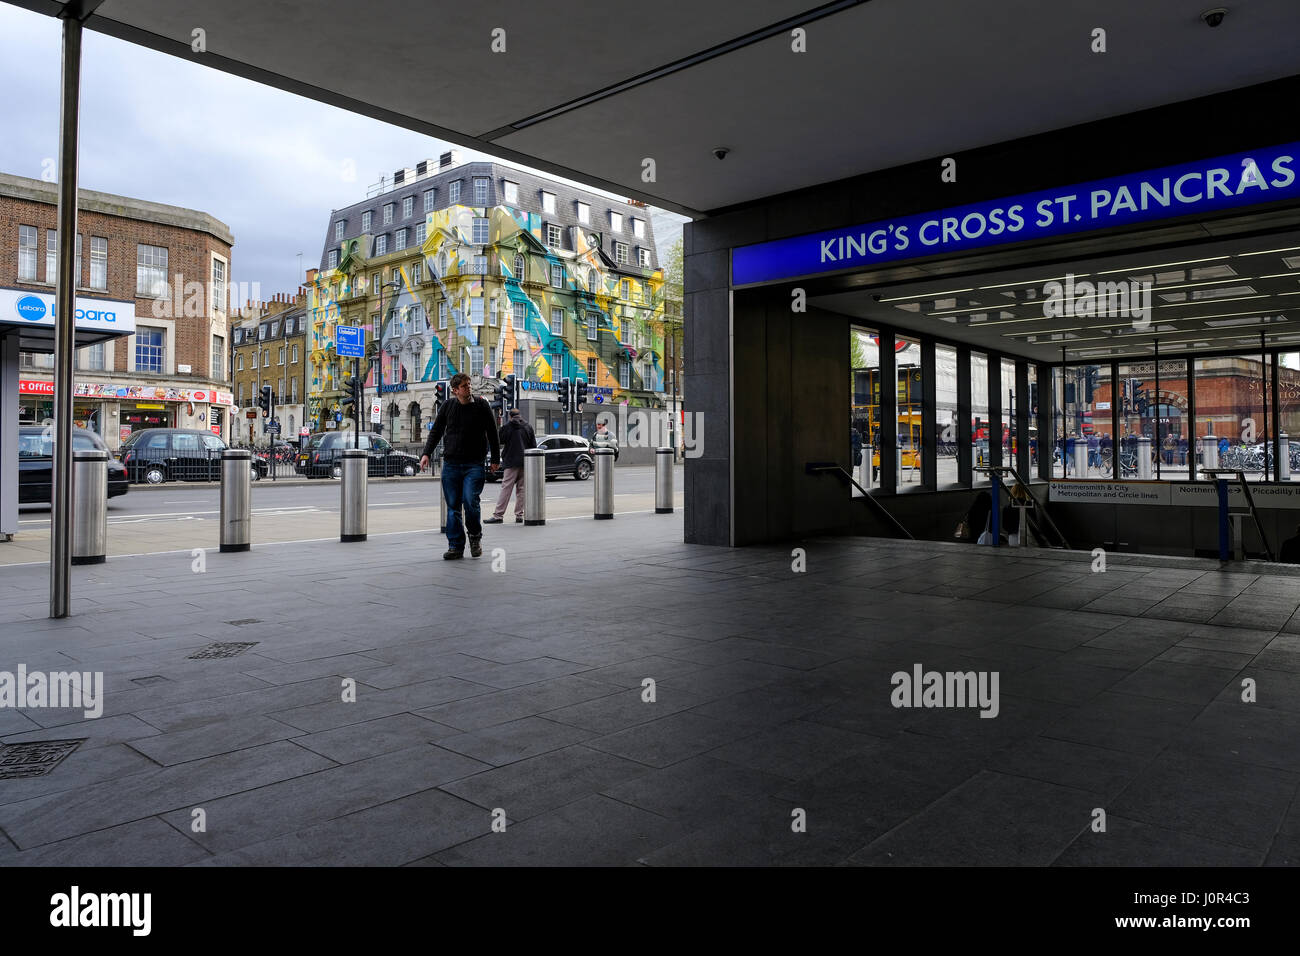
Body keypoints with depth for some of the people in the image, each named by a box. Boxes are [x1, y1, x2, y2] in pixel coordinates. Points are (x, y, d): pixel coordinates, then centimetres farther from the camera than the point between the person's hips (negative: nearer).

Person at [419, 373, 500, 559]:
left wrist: (495, 459, 10)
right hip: (450, 465, 2)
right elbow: (436, 431, 13)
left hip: (474, 465, -2)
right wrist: (426, 453, 2)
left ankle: (475, 535, 12)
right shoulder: (447, 406, 6)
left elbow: (492, 433, 9)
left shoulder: (482, 406, 3)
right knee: (453, 506, 3)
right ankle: (455, 546, 11)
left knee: (470, 501, -14)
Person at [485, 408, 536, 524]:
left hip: (511, 462, -3)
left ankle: (498, 515, -7)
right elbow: (533, 446, 7)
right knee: (521, 489, 8)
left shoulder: (506, 427, -3)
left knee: (506, 488, -5)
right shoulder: (528, 427, 7)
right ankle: (519, 515, 7)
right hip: (525, 462, 3)